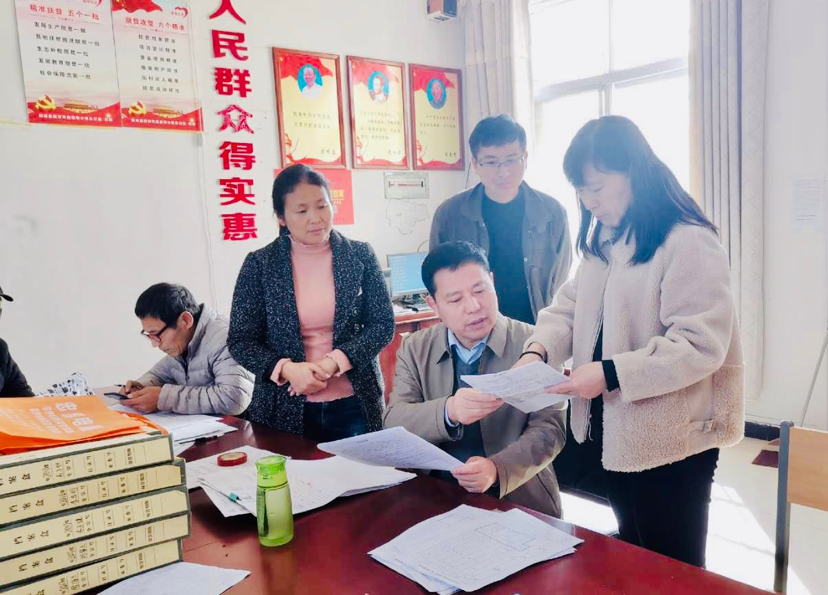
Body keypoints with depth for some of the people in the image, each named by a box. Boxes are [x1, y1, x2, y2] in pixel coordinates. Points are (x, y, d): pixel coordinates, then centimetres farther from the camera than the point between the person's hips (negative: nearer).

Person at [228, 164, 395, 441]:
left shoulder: (360, 256, -2)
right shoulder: (259, 264, -3)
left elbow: (383, 324, -3)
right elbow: (241, 341, -1)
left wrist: (333, 363, -17)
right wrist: (286, 369, -19)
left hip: (354, 405, 1)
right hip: (285, 410, 0)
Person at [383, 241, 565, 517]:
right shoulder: (415, 349, 3)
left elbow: (549, 429, -7)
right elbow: (394, 423, -6)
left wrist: (497, 469, -25)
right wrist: (448, 411, -26)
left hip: (518, 500, -1)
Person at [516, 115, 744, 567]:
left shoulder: (690, 243, -20)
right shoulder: (604, 240, 9)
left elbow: (700, 346, -26)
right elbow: (570, 306, 8)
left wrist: (610, 374, -30)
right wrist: (538, 351, -11)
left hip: (671, 443, -8)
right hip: (615, 431, 8)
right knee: (631, 563, 25)